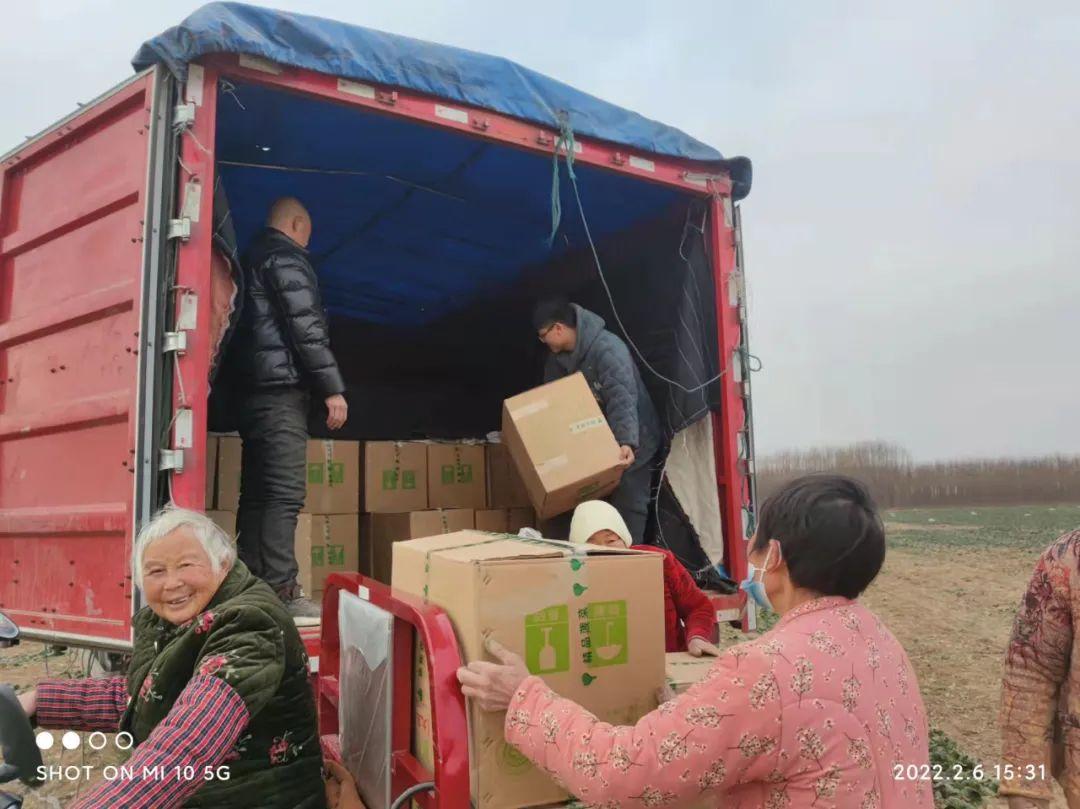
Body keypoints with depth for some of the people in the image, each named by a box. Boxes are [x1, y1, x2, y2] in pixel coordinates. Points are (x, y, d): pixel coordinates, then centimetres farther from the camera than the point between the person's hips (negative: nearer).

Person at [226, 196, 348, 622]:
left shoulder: (252, 256, 23)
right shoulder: (286, 257, -6)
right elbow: (306, 329, -15)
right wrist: (333, 387, -14)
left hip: (252, 388, 10)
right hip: (281, 388, -10)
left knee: (256, 491, 10)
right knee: (285, 492, -11)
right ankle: (281, 592, -12)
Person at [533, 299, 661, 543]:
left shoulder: (607, 350, -26)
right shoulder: (558, 357, 1)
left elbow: (622, 399, -36)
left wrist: (627, 442, -47)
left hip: (631, 441, -8)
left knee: (628, 504, -6)